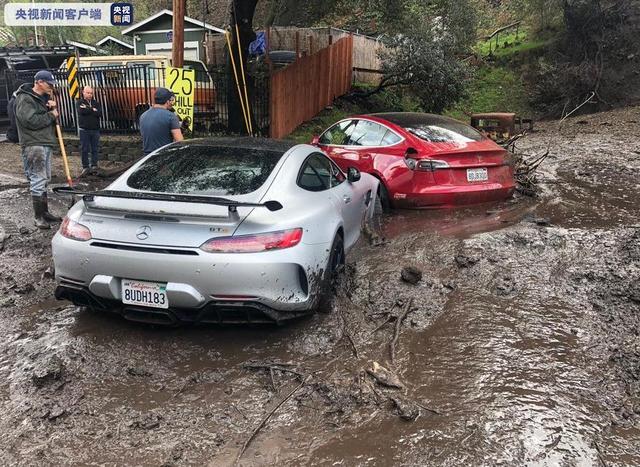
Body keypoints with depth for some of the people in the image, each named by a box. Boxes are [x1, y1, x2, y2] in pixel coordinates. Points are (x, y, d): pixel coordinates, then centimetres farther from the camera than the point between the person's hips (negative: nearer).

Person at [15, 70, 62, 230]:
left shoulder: (43, 98, 18)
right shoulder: (25, 99, -11)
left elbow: (53, 116, 20)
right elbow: (31, 121, -22)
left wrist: (52, 108, 0)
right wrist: (51, 115, -12)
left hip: (46, 144, 10)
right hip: (33, 145, -10)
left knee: (44, 180, 14)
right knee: (38, 180, -9)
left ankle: (45, 212, 22)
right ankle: (39, 217, -6)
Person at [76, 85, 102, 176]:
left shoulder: (96, 103, 12)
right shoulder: (79, 102, 5)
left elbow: (100, 113, -5)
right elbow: (81, 111, -16)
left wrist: (87, 109, -9)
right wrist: (93, 110, -7)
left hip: (95, 129, 2)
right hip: (84, 130, -2)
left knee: (95, 149, 4)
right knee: (84, 149, 0)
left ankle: (94, 166, 11)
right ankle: (85, 167, 5)